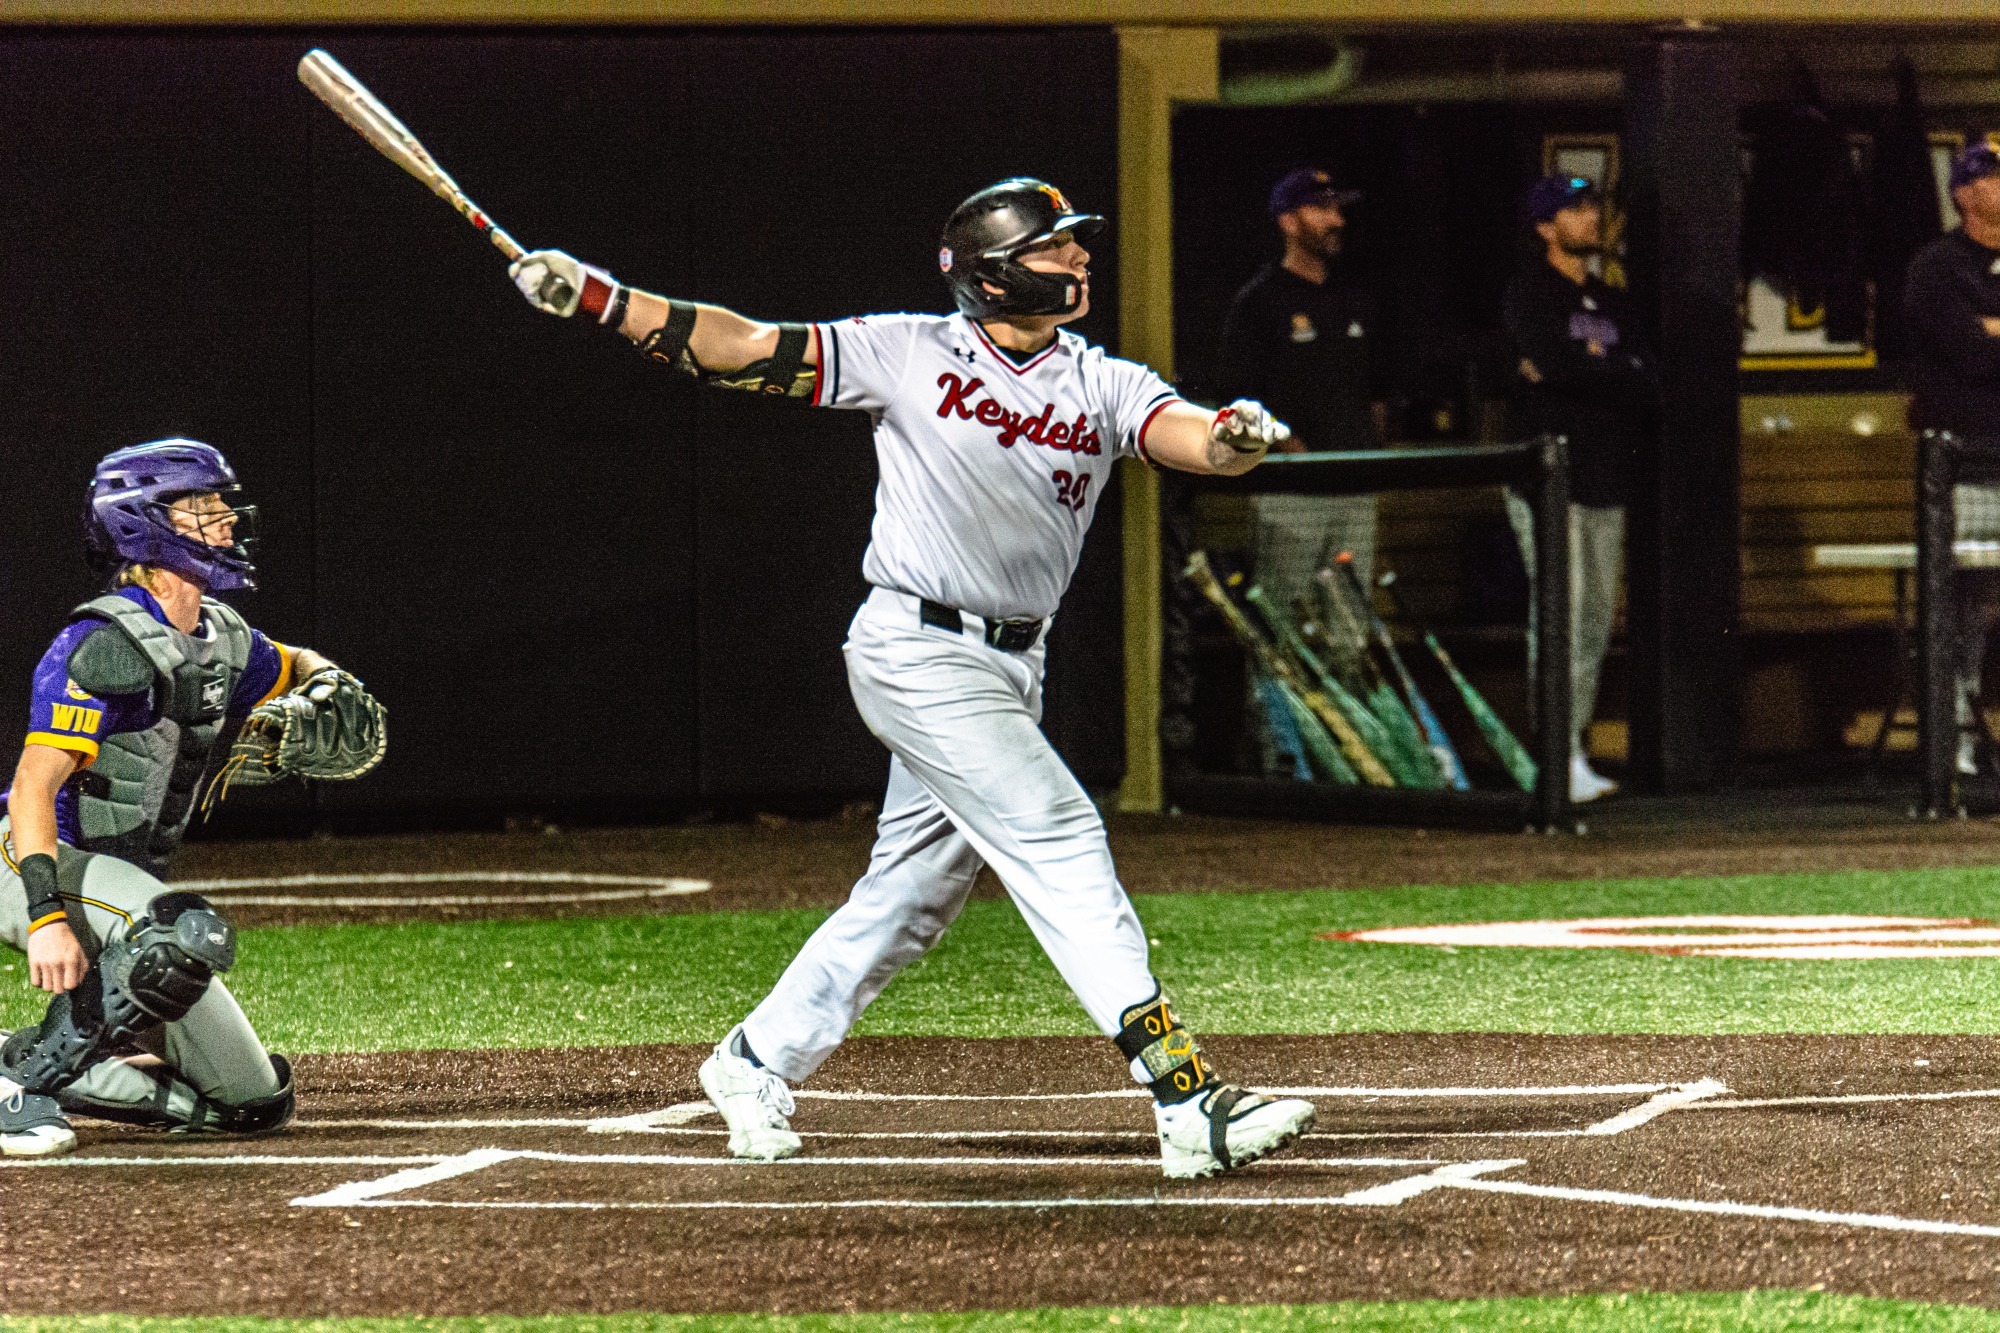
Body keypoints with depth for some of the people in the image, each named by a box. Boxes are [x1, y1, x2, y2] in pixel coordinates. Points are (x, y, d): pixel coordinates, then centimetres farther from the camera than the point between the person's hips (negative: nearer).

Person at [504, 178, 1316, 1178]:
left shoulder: (1103, 386, 3)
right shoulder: (911, 354, -6)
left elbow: (1187, 436, -14)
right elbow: (749, 349, -6)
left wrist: (1236, 438, -39)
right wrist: (596, 298, -14)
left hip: (1011, 665, 6)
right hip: (916, 653, -6)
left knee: (916, 886, 13)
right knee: (1056, 840, -16)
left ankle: (756, 1061, 32)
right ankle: (1186, 1100, -23)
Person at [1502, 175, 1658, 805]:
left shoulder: (1611, 304, 18)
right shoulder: (1531, 292, -1)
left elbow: (1647, 392, 6)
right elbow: (1555, 360, -21)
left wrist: (1569, 372, -8)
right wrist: (1612, 378, -6)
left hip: (1606, 483, 7)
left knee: (1596, 621, 6)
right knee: (1561, 612, -13)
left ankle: (1573, 748, 12)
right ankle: (1559, 758, -15)